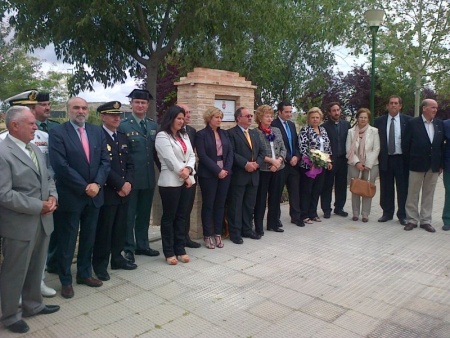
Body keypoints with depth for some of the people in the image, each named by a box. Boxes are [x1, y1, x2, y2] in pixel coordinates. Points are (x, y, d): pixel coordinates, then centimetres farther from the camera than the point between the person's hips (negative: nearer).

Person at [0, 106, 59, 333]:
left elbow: (47, 178, 16)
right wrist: (38, 206, -18)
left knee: (36, 268, 20)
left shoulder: (35, 149, 11)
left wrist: (52, 196, -4)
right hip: (20, 225, -8)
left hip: (43, 221, 8)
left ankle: (33, 305, 39)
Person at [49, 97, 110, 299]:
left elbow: (105, 161, 3)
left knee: (89, 239, 16)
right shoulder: (57, 133, -8)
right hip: (70, 196, -5)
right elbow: (61, 166, -17)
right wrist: (84, 187, -16)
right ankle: (66, 280, 23)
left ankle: (84, 273, 32)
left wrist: (97, 184, -11)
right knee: (67, 242, 7)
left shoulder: (97, 132, 7)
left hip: (94, 195, 5)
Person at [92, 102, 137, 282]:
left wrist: (128, 182, -4)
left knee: (120, 228, 14)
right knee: (104, 230, 2)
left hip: (124, 191, 7)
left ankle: (117, 258, 28)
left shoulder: (123, 137, 15)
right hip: (106, 192, -7)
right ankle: (100, 264, 16)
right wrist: (120, 184, -15)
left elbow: (129, 163, 13)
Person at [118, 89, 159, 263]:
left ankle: (142, 245, 28)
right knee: (129, 215, 6)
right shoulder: (123, 125, -6)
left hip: (149, 177, 5)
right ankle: (128, 249, 17)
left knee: (144, 214, 15)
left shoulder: (153, 125, 10)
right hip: (131, 177, -5)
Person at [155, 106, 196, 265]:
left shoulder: (184, 135, 16)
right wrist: (184, 175, -10)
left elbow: (191, 155, 9)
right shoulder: (162, 136, -7)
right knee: (169, 217, 3)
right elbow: (171, 160, -13)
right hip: (171, 182, -7)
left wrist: (188, 169, -10)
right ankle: (169, 252, 12)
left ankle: (180, 249, 19)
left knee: (182, 216, 10)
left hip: (186, 180, 7)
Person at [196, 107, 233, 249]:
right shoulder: (201, 134, -5)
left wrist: (226, 169, -7)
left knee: (220, 204, 8)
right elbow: (202, 156, -13)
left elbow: (230, 152, 7)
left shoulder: (224, 133, 12)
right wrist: (218, 170, -17)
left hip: (225, 173, 5)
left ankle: (218, 234, 17)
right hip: (208, 175, -5)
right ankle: (207, 236, 11)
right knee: (208, 205, 2)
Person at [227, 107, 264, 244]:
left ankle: (247, 230, 24)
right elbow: (231, 153, -15)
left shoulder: (254, 133, 18)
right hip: (238, 175, -7)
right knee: (236, 205, 1)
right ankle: (235, 233, 9)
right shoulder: (231, 133, -6)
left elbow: (261, 151, 13)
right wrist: (246, 164, -19)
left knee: (250, 205, 13)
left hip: (254, 175, 7)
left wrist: (257, 163, -5)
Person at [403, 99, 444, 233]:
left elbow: (441, 144, 9)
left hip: (434, 166, 4)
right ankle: (412, 220, 15)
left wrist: (440, 164, 6)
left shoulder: (440, 124, 6)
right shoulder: (413, 123, -6)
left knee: (428, 195, 9)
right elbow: (405, 144, -3)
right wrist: (410, 161, -2)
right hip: (417, 165, -3)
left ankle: (425, 221, 18)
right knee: (413, 194, 4)